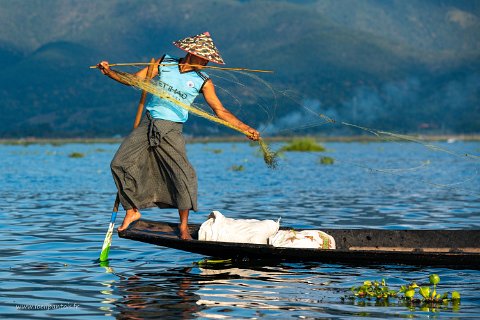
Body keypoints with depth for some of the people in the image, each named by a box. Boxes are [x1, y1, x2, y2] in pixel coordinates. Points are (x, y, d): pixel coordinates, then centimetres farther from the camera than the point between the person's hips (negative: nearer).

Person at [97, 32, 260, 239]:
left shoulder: (203, 82, 3)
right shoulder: (164, 64, 5)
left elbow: (220, 110, 0)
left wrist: (245, 128, -10)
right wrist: (109, 72, -8)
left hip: (171, 131, -1)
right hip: (147, 124, 1)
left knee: (183, 174, -15)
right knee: (120, 164, -7)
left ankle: (184, 225, 1)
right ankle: (132, 211, 11)